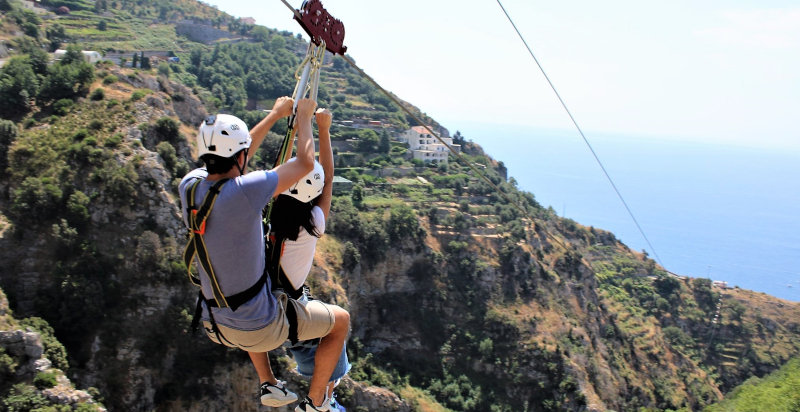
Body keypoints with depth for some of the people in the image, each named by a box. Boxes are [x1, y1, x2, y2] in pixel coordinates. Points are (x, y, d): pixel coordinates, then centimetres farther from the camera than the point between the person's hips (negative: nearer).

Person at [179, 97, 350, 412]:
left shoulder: (189, 185, -9)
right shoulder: (243, 191, -29)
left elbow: (227, 155, 10)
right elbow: (305, 164, -16)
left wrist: (276, 115, 16)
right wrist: (304, 116, 2)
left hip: (214, 325, 7)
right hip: (260, 329, -6)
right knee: (341, 320, 17)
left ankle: (268, 384, 46)